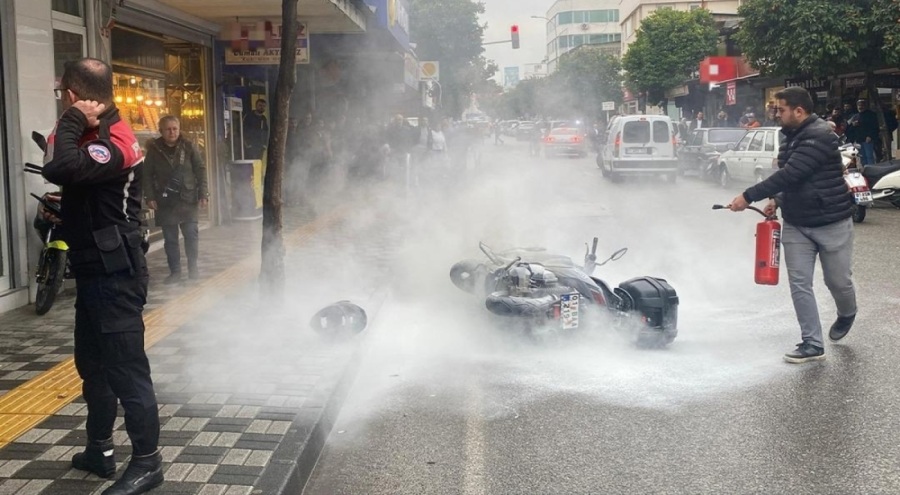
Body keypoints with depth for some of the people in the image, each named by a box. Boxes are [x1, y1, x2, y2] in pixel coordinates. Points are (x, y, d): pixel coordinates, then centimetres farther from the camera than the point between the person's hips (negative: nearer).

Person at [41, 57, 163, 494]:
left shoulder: (113, 144, -21)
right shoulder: (97, 134, 11)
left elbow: (60, 169, -36)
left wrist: (72, 122, -21)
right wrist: (74, 126, -7)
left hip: (114, 275, -10)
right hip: (95, 272, 10)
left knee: (126, 369, -4)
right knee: (92, 364, 19)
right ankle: (99, 451, 33)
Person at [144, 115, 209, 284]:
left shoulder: (189, 147, -2)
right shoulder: (154, 149, -1)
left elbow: (201, 170, 0)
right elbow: (147, 175, 2)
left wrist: (203, 194, -6)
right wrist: (150, 197, -5)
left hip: (188, 199, -1)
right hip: (165, 201, 1)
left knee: (191, 234, -2)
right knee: (170, 238, 5)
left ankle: (193, 268, 15)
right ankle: (174, 272, 14)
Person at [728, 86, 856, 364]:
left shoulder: (819, 136, -21)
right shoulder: (791, 137, 7)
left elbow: (790, 174, -29)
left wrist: (748, 197, -28)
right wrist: (778, 201, 1)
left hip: (831, 223, -7)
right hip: (796, 224, 7)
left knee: (838, 280, 9)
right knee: (799, 284, 0)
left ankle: (846, 315, 41)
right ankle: (812, 344, 5)